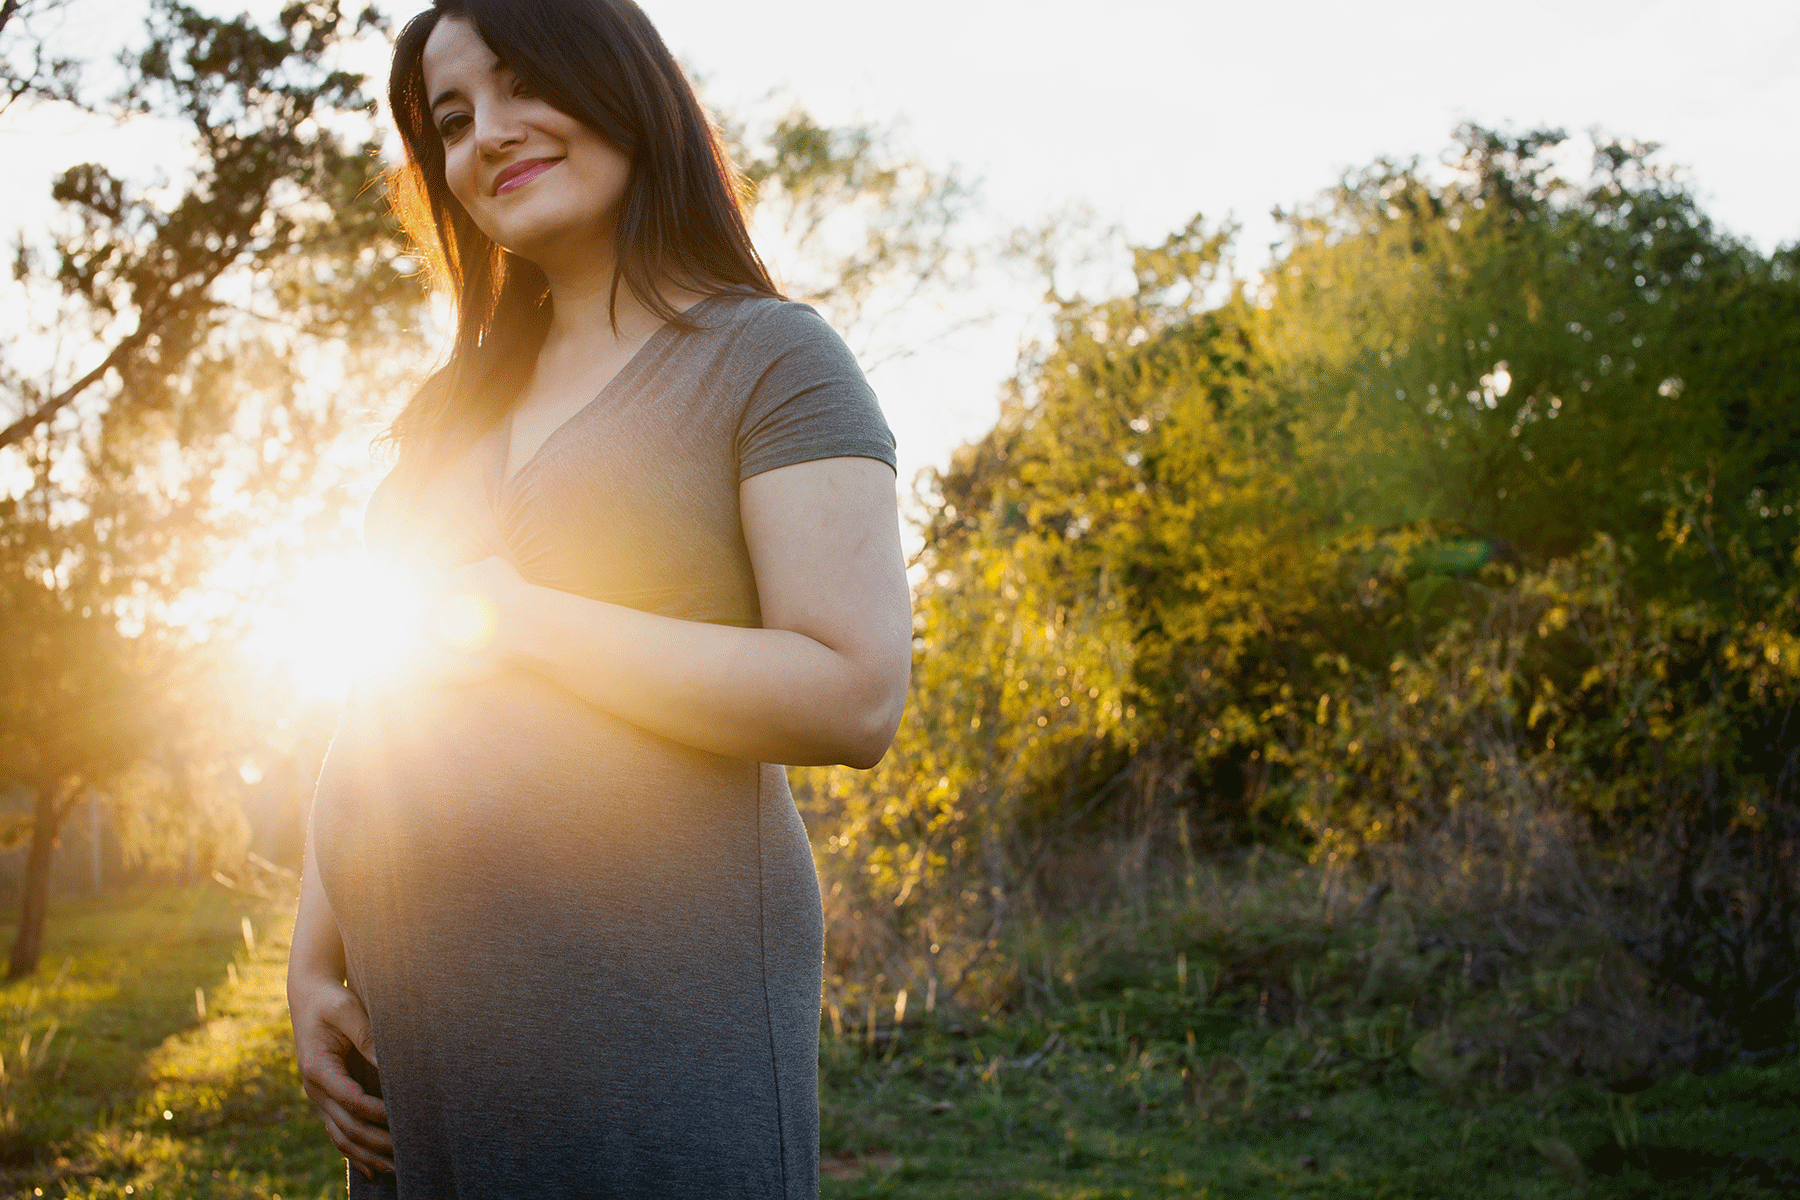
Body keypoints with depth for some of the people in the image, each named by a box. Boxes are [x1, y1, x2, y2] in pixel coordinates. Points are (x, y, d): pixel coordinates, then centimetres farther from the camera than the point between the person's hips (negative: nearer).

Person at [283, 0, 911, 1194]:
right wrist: (314, 964, 7)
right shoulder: (457, 411, 17)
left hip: (645, 1006, -6)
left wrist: (514, 620, -12)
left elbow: (857, 696, -15)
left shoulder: (771, 357, -3)